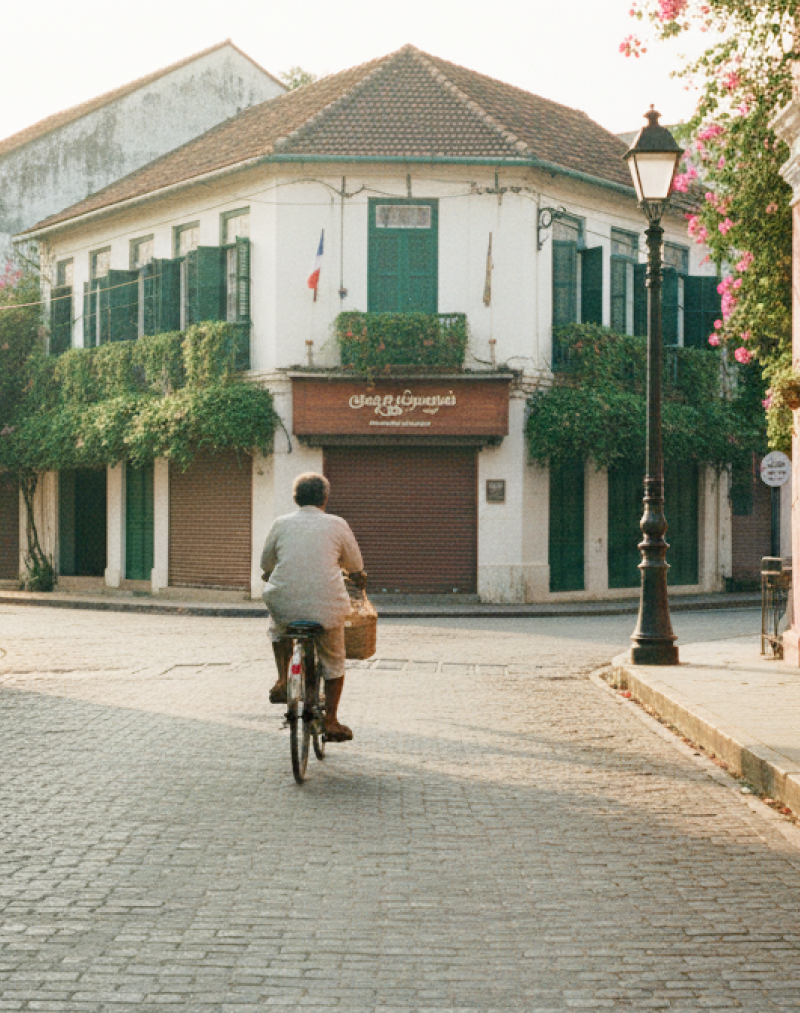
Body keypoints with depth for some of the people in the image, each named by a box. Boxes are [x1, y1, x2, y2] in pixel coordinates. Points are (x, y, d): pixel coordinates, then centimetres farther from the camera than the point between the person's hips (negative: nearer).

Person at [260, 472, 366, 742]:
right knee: (334, 661, 20)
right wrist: (359, 577, 40)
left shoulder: (281, 524, 6)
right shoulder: (337, 525, 3)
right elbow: (355, 566, 16)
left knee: (279, 628, 37)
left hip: (284, 604, 1)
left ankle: (282, 679, 25)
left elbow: (266, 564, 18)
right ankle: (330, 721, 21)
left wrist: (269, 574, 42)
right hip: (327, 607, -1)